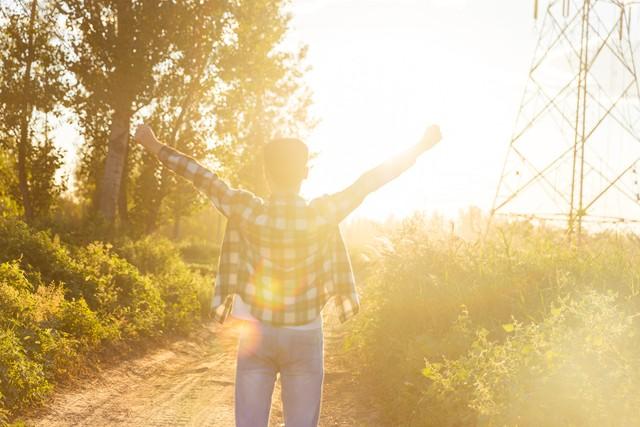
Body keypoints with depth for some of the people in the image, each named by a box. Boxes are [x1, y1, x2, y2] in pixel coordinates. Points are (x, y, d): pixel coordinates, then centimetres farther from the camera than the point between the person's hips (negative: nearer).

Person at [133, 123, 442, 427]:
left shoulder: (246, 211, -12)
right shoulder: (323, 214, -13)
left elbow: (200, 175, -2)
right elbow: (373, 179, -5)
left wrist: (156, 147, 11)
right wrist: (422, 146, 5)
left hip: (257, 333, 0)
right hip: (304, 335, 0)